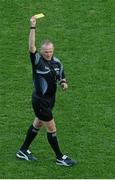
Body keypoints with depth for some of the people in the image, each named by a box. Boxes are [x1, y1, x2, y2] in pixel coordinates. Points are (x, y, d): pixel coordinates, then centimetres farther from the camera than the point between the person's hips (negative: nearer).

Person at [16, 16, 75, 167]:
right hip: (40, 100, -7)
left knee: (37, 124, 19)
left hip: (50, 98, 7)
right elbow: (31, 46, -33)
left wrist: (63, 83, -8)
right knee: (51, 128, -2)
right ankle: (59, 158, 9)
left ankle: (23, 151, 34)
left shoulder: (56, 62, 1)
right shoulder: (37, 60, -17)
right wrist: (33, 27, -42)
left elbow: (61, 76, 15)